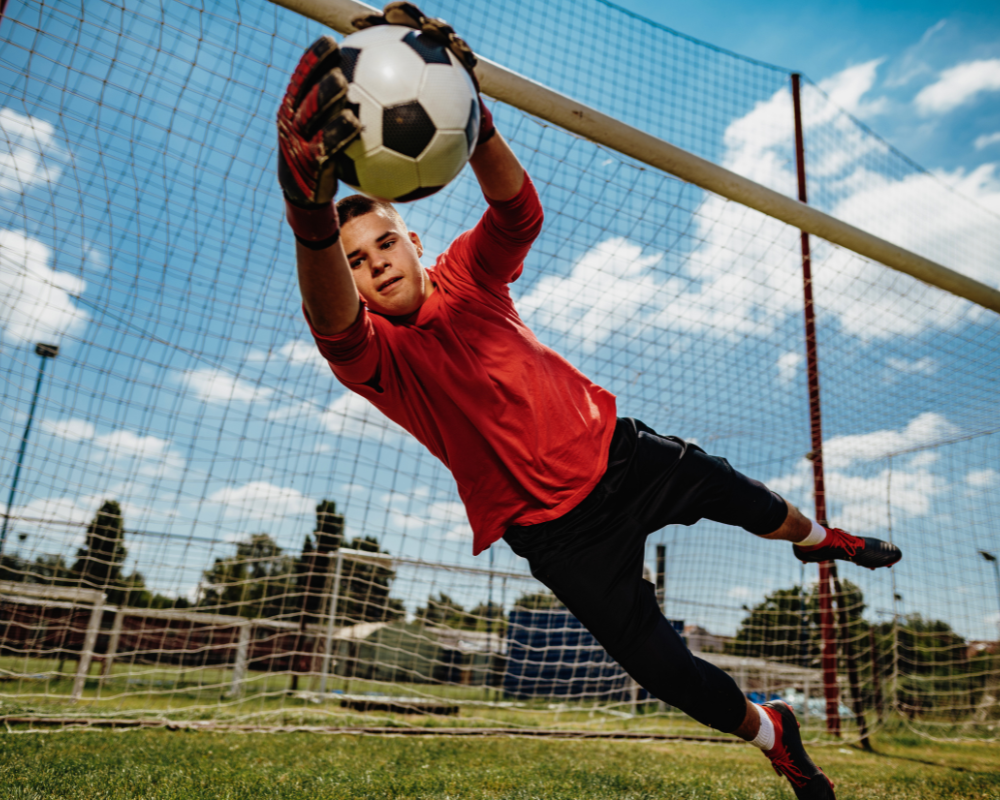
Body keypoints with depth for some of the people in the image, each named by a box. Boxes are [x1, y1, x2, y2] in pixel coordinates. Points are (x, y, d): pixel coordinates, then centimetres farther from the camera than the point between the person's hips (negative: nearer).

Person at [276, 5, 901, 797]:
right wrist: (310, 210, -60)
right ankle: (772, 734, 33)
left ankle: (819, 537, 58)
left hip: (617, 451, 3)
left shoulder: (468, 273, -4)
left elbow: (519, 211, -25)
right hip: (558, 529, -2)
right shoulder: (377, 356, -14)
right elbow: (331, 319, -38)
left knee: (739, 496, 19)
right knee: (660, 666, 0)